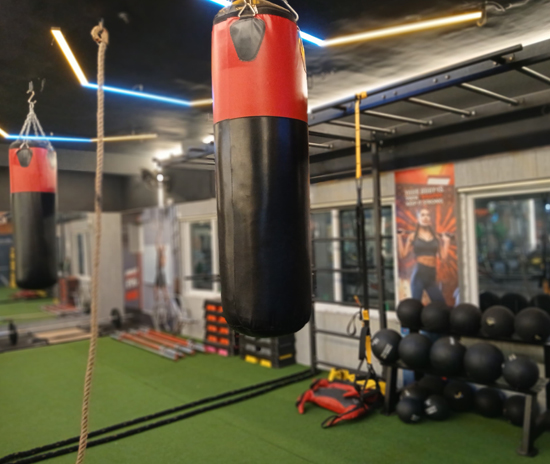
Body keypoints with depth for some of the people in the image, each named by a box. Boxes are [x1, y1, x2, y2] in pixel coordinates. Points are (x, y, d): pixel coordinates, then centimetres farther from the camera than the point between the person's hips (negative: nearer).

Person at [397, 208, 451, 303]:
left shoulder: (436, 237, 11)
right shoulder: (412, 236, 5)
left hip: (432, 276, 3)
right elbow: (403, 255, -1)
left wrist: (446, 241, 12)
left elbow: (443, 256, 5)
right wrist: (400, 238, -2)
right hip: (419, 274, -3)